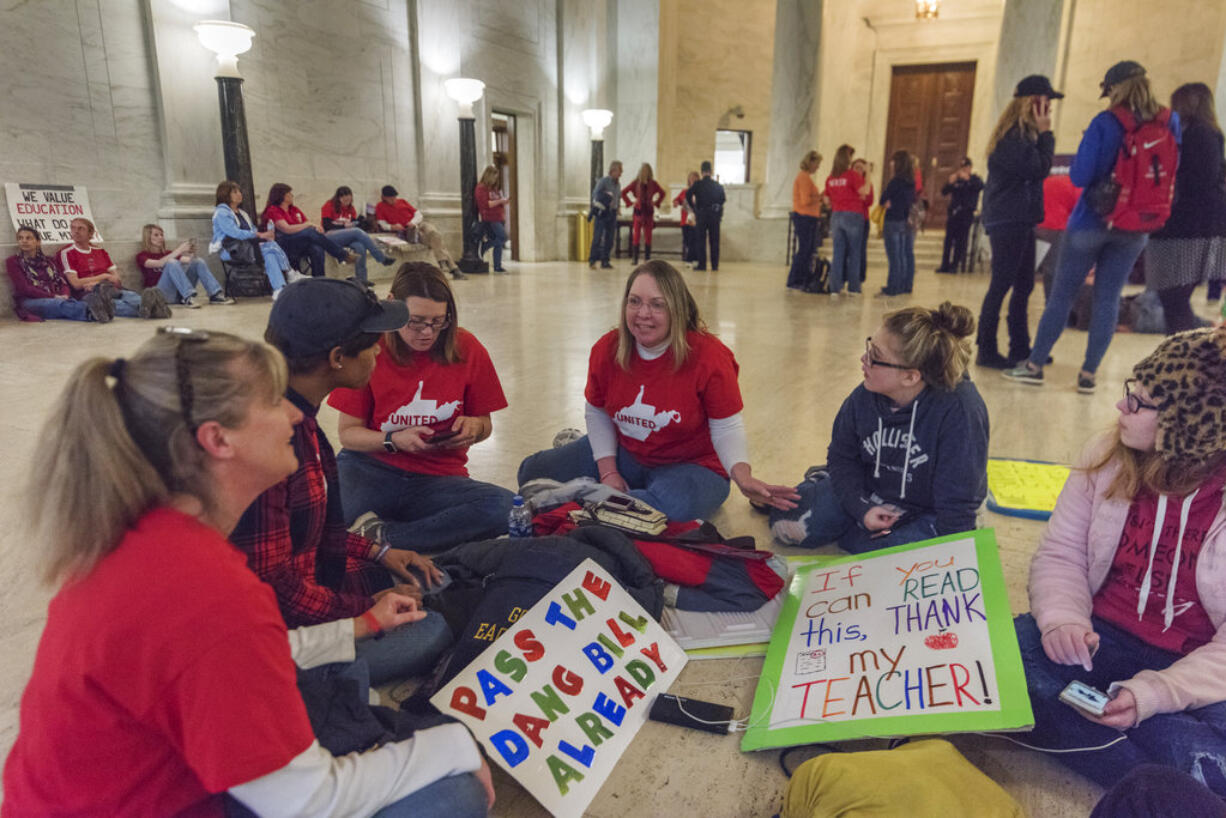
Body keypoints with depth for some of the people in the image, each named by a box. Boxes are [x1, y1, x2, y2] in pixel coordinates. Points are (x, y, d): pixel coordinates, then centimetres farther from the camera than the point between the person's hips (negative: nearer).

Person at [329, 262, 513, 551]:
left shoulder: (467, 349, 0)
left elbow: (484, 424, 11)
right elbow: (348, 432, 3)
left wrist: (473, 426, -13)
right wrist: (394, 440, -16)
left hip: (438, 479, 3)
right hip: (370, 469, -2)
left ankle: (382, 537, -27)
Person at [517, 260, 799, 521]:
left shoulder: (710, 357, -22)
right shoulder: (606, 349, -9)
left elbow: (726, 429, -16)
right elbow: (597, 413, 5)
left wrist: (742, 475, -35)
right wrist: (608, 472, -6)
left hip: (690, 465, -4)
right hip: (623, 455, 4)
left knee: (675, 505, -40)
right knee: (533, 472, -6)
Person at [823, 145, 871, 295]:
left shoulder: (830, 178, 6)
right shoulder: (853, 175, -10)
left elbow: (827, 200, 12)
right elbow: (864, 191, -18)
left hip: (836, 216, 4)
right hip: (852, 216, -4)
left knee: (838, 253, 6)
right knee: (854, 253, 5)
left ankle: (835, 287, 2)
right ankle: (853, 287, 7)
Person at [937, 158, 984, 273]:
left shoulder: (974, 179, 5)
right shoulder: (956, 179, 13)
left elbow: (980, 186, -17)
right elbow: (944, 192, 5)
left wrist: (968, 178, -25)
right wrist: (950, 183, -13)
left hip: (966, 214, -3)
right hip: (953, 212, 3)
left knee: (961, 241, -4)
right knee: (948, 240, 0)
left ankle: (955, 265, -2)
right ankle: (945, 265, 2)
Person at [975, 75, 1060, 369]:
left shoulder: (1023, 135, 17)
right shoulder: (1013, 138, -14)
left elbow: (1037, 169, 16)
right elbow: (1039, 169, -17)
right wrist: (1045, 133, -11)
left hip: (1019, 220, 10)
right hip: (1007, 221, -10)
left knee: (1023, 285, 12)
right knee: (1001, 284, -8)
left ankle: (1020, 348, 20)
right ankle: (986, 350, -2)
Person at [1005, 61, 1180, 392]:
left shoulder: (1104, 123, -13)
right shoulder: (1170, 122, 1)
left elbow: (1079, 176, -15)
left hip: (1092, 220, -4)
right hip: (1135, 228, 4)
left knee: (1062, 293, 6)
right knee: (1108, 297, 8)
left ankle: (1034, 365, 12)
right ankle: (1088, 374, 9)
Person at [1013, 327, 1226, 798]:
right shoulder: (1109, 458, -2)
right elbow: (1060, 553, 1)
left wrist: (1155, 693, -28)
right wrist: (1063, 618, -19)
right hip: (1105, 640, 4)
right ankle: (1156, 786, -17)